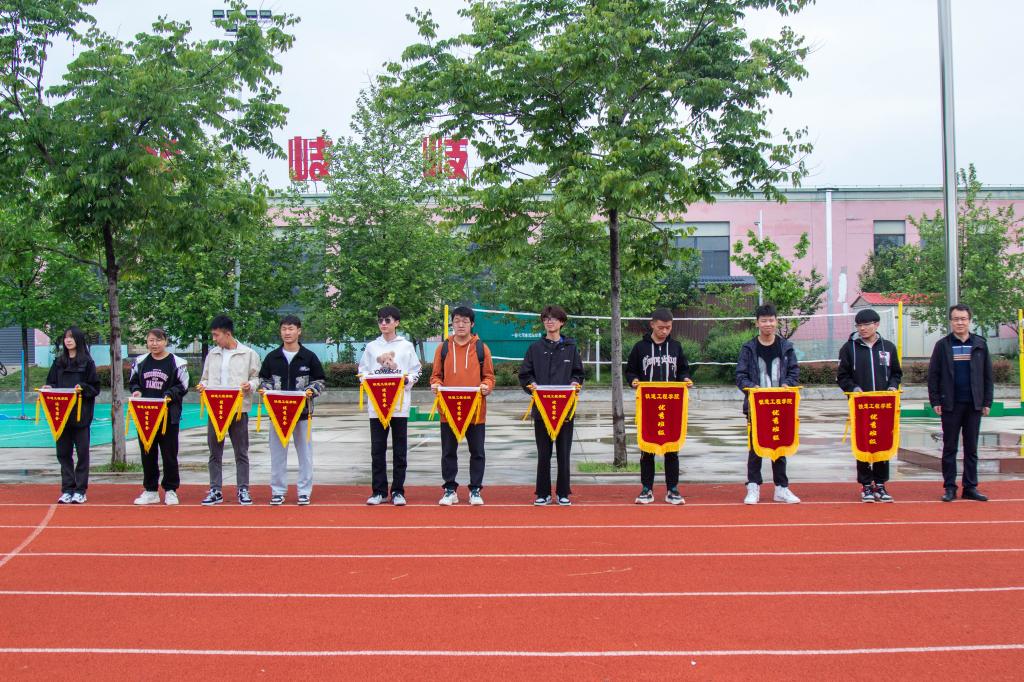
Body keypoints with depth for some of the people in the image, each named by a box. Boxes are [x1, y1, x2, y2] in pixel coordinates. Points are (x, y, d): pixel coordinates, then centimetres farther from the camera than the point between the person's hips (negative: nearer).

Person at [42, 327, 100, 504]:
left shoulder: (87, 362, 0)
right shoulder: (58, 362, 12)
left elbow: (95, 388, -1)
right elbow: (51, 382, 14)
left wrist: (82, 389, -19)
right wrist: (48, 388, -8)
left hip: (81, 414, -4)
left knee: (82, 451, 1)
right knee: (63, 452, 5)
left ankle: (80, 490, 7)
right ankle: (67, 489, 12)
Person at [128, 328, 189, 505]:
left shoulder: (177, 363, -3)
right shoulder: (140, 362, 10)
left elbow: (183, 387, -2)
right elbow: (133, 381, 18)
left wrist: (169, 395, -17)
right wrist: (136, 391, -2)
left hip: (169, 415, -4)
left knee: (169, 454, 2)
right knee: (147, 454, 8)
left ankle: (171, 490, 13)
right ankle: (150, 491, 17)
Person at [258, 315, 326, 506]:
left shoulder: (309, 357, 1)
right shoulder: (272, 357, 7)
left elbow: (320, 381, 5)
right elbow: (263, 379, 15)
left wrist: (310, 391, -14)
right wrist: (266, 389, -6)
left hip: (302, 411, -1)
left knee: (305, 452, 2)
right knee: (278, 452, 5)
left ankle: (304, 491, 10)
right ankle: (278, 491, 13)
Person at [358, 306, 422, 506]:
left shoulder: (407, 346, 7)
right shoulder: (371, 347, 11)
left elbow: (416, 371, 6)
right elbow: (362, 370, 12)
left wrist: (406, 379, -13)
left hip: (400, 404, -1)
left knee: (400, 450, 2)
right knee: (377, 449, 3)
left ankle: (398, 491, 8)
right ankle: (379, 491, 10)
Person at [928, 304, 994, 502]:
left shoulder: (980, 344, 6)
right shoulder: (942, 345, 1)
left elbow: (987, 375, 8)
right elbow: (933, 375, 1)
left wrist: (987, 402, 3)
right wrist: (935, 401, -4)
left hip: (974, 404, 2)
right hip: (951, 404, -1)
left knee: (971, 448, 7)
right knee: (949, 448, 4)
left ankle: (970, 487, 12)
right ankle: (950, 487, 9)